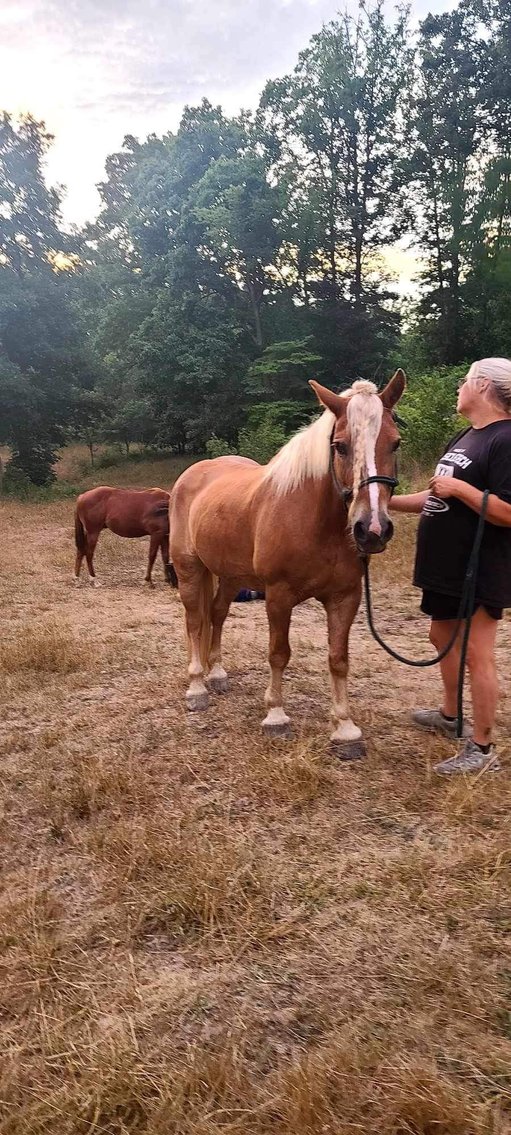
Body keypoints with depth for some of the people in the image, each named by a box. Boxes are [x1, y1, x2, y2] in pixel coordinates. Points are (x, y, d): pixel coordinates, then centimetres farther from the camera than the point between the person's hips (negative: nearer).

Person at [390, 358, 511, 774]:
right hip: (446, 567, 10)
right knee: (444, 638, 21)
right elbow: (439, 499, 20)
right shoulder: (466, 437, 13)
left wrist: (459, 488, -24)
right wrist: (387, 501, 15)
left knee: (477, 654, -3)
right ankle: (450, 716, 41)